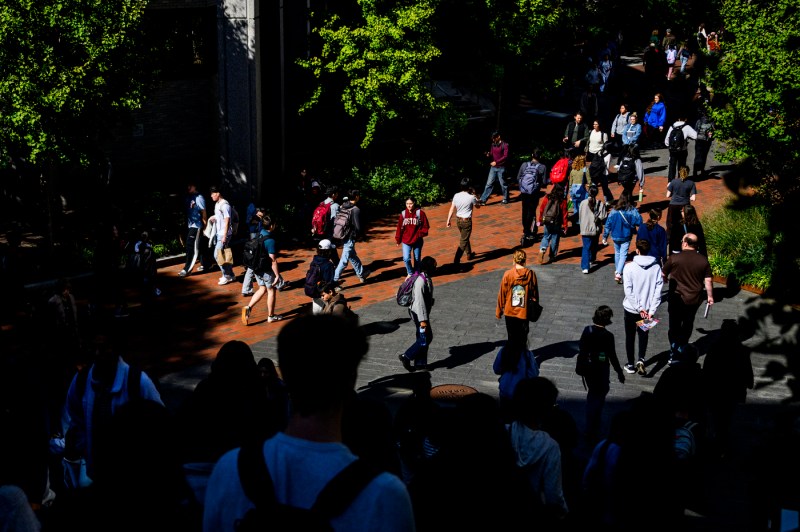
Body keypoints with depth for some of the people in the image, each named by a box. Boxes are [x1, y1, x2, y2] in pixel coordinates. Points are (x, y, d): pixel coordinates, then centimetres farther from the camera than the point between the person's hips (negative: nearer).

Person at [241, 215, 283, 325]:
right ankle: (271, 316, 22)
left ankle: (248, 307, 4)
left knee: (262, 289, 20)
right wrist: (277, 275, -17)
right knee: (271, 291, 11)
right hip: (267, 270, -7)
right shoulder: (270, 240, -24)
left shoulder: (259, 236, 0)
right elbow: (273, 260, -23)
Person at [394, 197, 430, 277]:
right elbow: (399, 228, 3)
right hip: (406, 241, 0)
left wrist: (421, 234, -18)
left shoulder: (420, 213, -9)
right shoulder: (403, 214, -4)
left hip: (417, 241, 0)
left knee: (417, 259, 12)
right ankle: (410, 273, 14)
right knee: (406, 259, -10)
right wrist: (398, 239, 7)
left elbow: (426, 226, -4)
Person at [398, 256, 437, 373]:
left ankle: (420, 363, 24)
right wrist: (423, 320, -24)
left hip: (424, 312, 10)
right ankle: (406, 357, 6)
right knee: (425, 339, -4)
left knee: (427, 337, 15)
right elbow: (419, 302, -26)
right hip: (419, 314, -10)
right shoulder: (420, 281, -26)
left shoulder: (427, 278, 5)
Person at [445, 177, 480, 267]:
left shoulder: (456, 196, -5)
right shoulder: (471, 197, -17)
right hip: (466, 221, -6)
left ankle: (469, 254, 44)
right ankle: (456, 260, -11)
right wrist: (474, 195, 8)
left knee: (464, 238, 26)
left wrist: (448, 220, 6)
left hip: (458, 220, 6)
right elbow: (478, 206, 2)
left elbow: (452, 209, -1)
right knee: (463, 241, -2)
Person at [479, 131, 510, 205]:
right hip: (493, 167, 5)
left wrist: (496, 162, -18)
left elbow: (505, 157, -13)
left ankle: (505, 199, 21)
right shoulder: (493, 145, 10)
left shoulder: (505, 145, -8)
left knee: (503, 184, 5)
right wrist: (488, 155, -6)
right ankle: (483, 200, -2)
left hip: (501, 168, -5)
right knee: (489, 184, 2)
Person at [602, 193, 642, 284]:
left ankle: (617, 272, 35)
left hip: (615, 236, 3)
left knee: (617, 253, 21)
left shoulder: (614, 211, -8)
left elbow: (608, 224, -4)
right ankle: (618, 273, -16)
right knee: (623, 255, 0)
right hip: (626, 237, -3)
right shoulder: (632, 211, -14)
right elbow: (639, 222, -17)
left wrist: (605, 236, 3)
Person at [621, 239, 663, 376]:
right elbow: (658, 291, -10)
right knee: (643, 335, 17)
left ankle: (631, 365, 23)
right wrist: (651, 310, -10)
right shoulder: (656, 268, -8)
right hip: (648, 309, 2)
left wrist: (639, 308, -14)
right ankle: (641, 360, -2)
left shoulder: (629, 267, -14)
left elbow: (628, 290, -17)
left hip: (631, 308, -2)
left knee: (630, 337, 15)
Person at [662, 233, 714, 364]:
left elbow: (664, 276, -1)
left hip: (677, 298, -3)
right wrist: (710, 296, 10)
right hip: (695, 299, 3)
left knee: (674, 326, 7)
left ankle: (674, 355, 3)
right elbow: (708, 280, -2)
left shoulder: (674, 258, -13)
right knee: (688, 324, 21)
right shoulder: (703, 260, -6)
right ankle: (682, 347, 34)